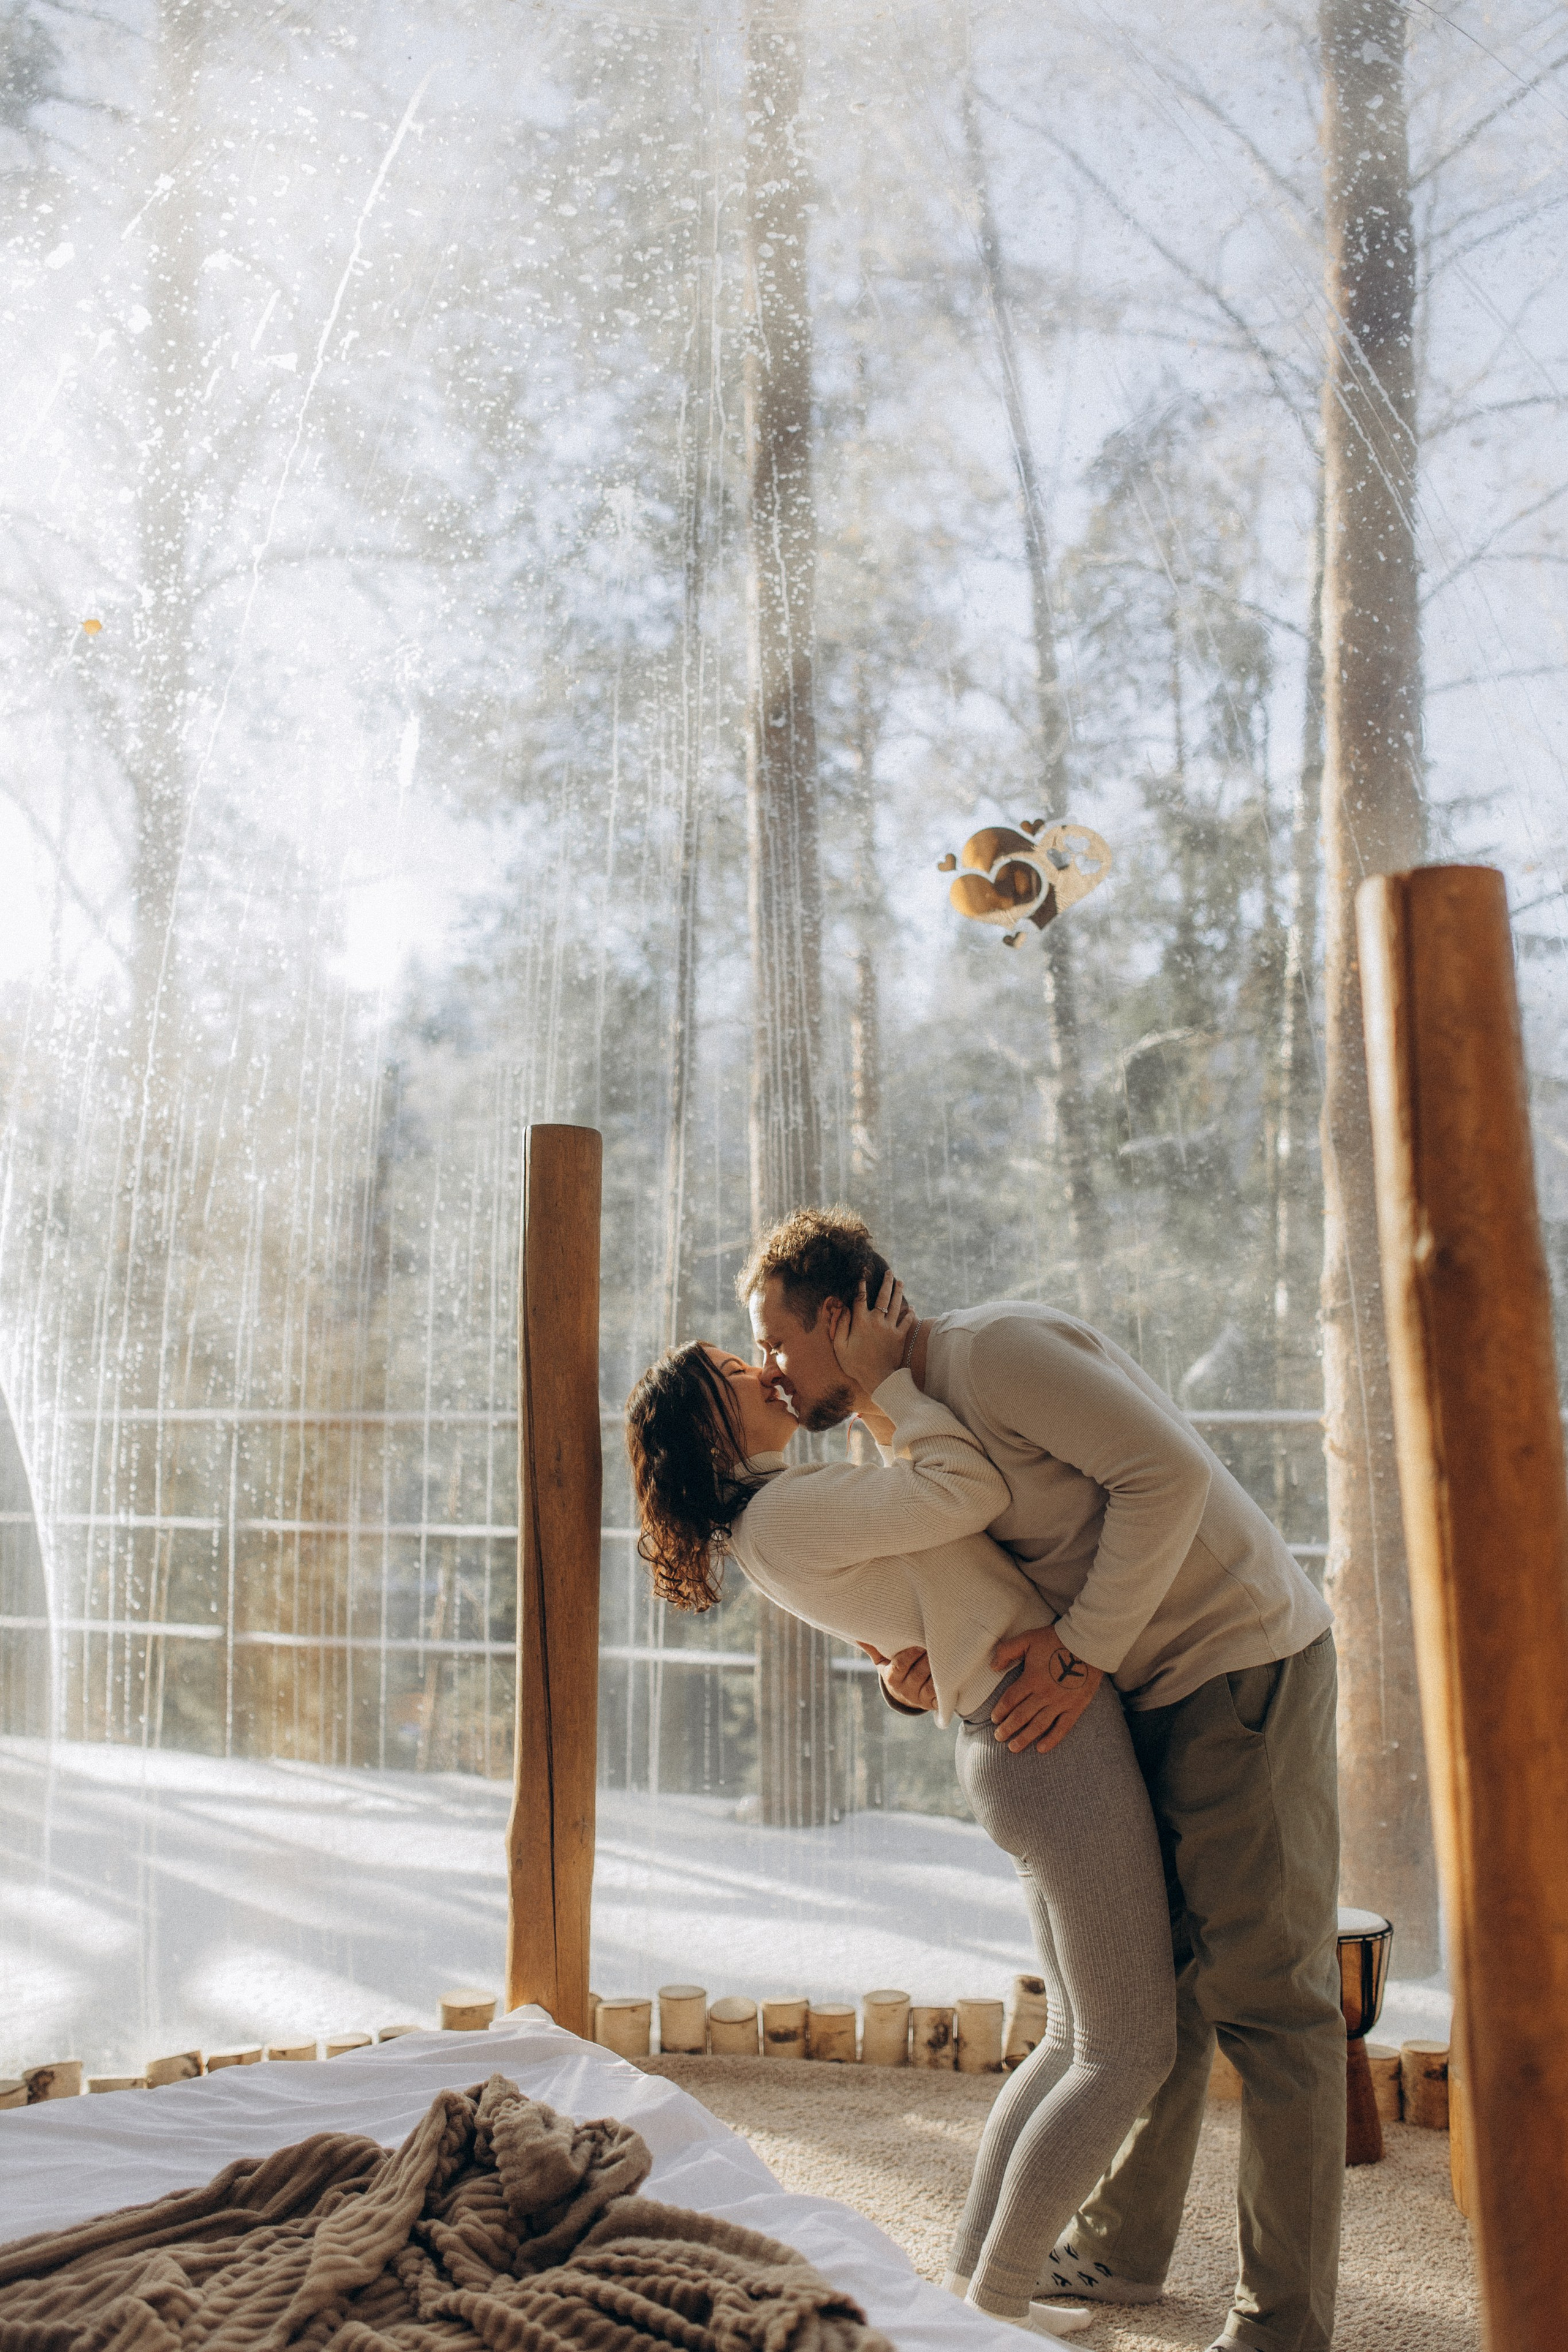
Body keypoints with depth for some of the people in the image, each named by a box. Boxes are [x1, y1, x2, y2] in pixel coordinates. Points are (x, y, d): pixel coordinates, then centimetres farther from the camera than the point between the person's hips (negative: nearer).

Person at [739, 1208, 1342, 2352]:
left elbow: (1167, 1468, -24)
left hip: (1244, 1665, -9)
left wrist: (1084, 1652, -21)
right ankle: (1124, 2249, 30)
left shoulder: (995, 1348, -18)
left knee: (1263, 1989, -3)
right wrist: (918, 1675, -8)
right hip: (1154, 1690, 9)